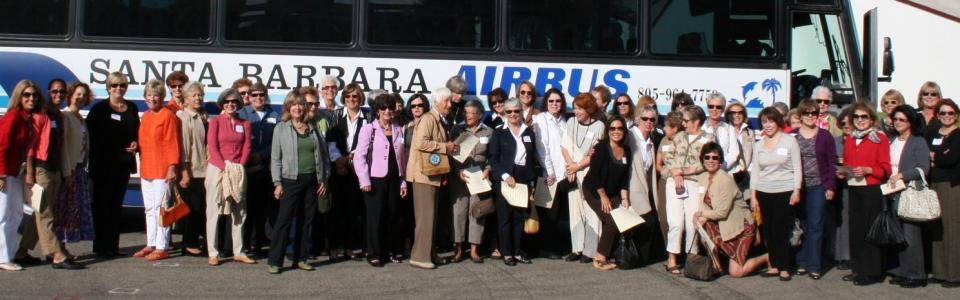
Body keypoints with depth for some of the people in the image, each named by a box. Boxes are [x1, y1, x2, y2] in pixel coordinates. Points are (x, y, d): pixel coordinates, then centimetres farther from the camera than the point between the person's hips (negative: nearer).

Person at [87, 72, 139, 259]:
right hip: (103, 163, -5)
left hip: (124, 162, 5)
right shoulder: (99, 108, -3)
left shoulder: (131, 108, 12)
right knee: (102, 204, -2)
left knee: (117, 204, 10)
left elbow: (136, 132, 20)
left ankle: (113, 245, 17)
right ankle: (101, 246, 4)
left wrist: (135, 144, -1)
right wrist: (93, 161, -14)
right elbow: (91, 134, -7)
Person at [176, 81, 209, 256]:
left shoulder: (203, 117, 15)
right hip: (189, 171, -6)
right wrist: (184, 172, -13)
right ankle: (188, 244, 10)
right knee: (191, 208, -1)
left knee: (202, 207, 5)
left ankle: (195, 240, 16)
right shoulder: (182, 117, -6)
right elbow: (183, 145, -10)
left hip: (203, 170, 6)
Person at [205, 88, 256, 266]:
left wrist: (238, 168, -8)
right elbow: (212, 147, -5)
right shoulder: (215, 121, 1)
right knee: (213, 211, -3)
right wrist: (225, 167, -15)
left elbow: (247, 147, 5)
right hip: (216, 169, -3)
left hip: (238, 172, 4)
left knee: (239, 212, 6)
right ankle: (212, 253, 0)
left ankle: (238, 252, 13)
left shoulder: (244, 124, 10)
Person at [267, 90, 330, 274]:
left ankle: (300, 258, 16)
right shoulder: (281, 128, 2)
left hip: (311, 180, 4)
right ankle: (274, 261, -1)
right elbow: (275, 157, 0)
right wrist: (277, 183, -8)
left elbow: (322, 153, 13)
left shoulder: (312, 128, 11)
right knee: (284, 220, -6)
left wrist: (324, 179, 7)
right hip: (291, 181, -4)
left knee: (306, 221, 8)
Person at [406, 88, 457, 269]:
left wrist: (449, 148, 9)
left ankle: (428, 254, 18)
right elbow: (420, 143, -26)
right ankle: (420, 257, -5)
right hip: (423, 173, -10)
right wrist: (445, 147, -20)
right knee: (425, 216, -9)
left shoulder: (438, 121, 17)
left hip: (433, 174, 10)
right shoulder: (428, 119, -12)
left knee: (430, 216, 12)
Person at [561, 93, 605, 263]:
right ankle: (577, 249, 11)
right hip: (573, 174, 4)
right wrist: (571, 165, -7)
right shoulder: (571, 123, 7)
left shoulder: (598, 126, -5)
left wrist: (578, 165, -6)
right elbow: (564, 147, 7)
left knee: (591, 212, -4)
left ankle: (590, 251, 0)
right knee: (575, 211, 6)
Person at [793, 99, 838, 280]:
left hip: (818, 186, -1)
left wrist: (830, 187, -3)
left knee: (815, 226, -1)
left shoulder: (825, 136, 3)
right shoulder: (792, 136, 5)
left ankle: (814, 266, 4)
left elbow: (832, 162, 3)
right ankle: (801, 262, 14)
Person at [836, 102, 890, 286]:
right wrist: (843, 173, 5)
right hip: (853, 190, 6)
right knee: (855, 229, 8)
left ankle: (871, 272, 3)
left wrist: (867, 170, -20)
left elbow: (885, 168, -6)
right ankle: (858, 269, 16)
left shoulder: (880, 138, -3)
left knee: (870, 229, -4)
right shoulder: (849, 140, 15)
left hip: (872, 190, -6)